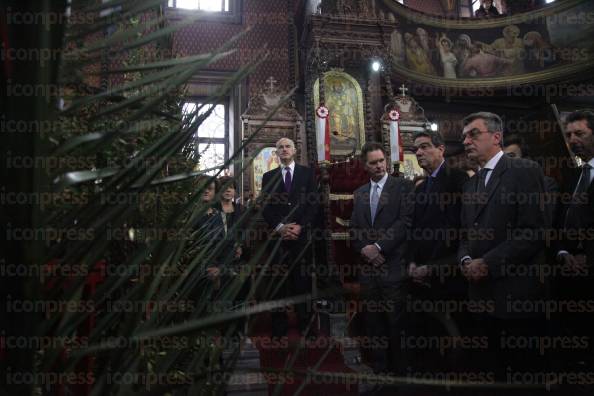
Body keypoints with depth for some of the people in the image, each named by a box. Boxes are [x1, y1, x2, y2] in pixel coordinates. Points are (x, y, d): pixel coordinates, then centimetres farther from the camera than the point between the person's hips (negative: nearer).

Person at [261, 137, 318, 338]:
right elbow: (266, 207, 6)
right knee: (278, 281, 1)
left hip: (302, 234, -1)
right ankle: (279, 327, 9)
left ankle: (305, 324, 8)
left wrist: (300, 226, -8)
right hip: (278, 235, 1)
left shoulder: (307, 173, 11)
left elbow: (313, 203, 3)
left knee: (302, 279, -1)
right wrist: (280, 227, -9)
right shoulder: (268, 176, 14)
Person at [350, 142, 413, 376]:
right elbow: (354, 228, 13)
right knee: (373, 321, 11)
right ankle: (378, 367, 24)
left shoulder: (402, 187, 0)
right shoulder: (359, 193, 15)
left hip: (393, 266, -4)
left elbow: (405, 221, -11)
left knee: (396, 321, 1)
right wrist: (363, 250, -4)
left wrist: (378, 247, -14)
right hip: (368, 266, 5)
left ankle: (399, 369, 17)